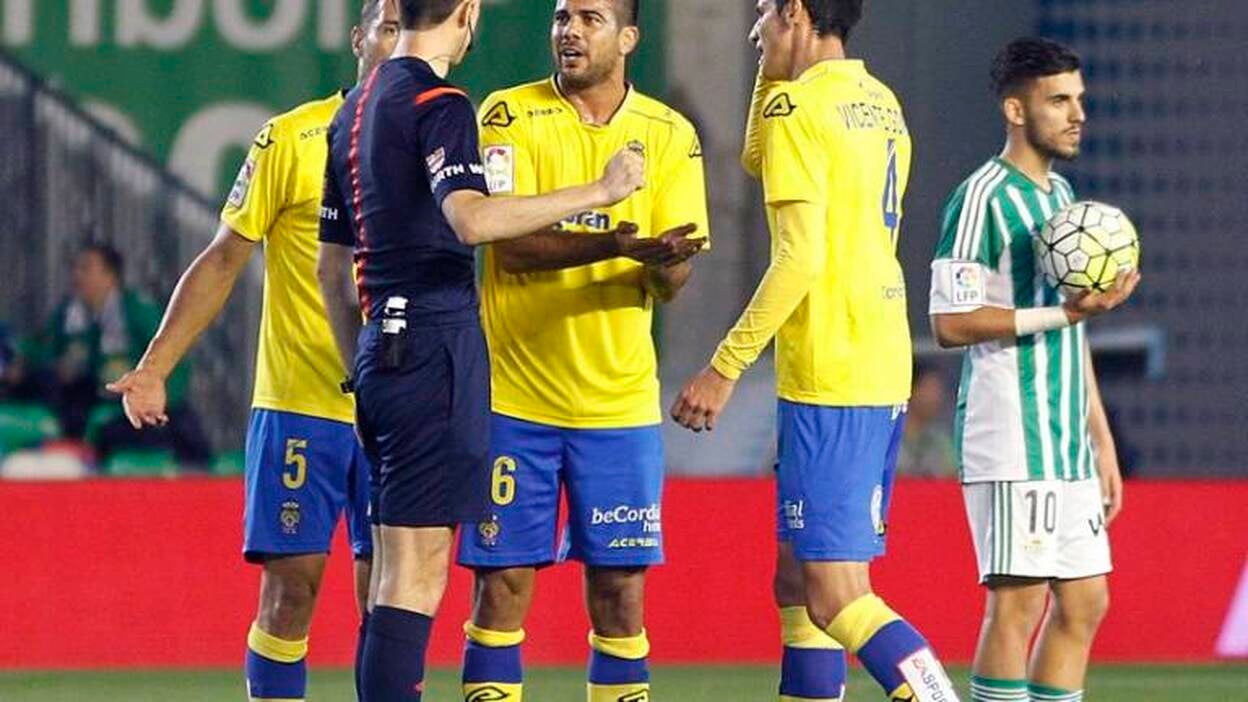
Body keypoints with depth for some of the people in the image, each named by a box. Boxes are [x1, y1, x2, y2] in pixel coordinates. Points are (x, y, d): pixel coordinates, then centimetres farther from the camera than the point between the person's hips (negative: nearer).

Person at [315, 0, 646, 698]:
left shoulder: (356, 109, 18)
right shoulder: (439, 105, -10)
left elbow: (333, 264, 22)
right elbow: (470, 218, -27)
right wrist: (599, 192, -22)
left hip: (381, 348, 9)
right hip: (436, 346, -9)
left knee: (398, 571, 10)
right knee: (416, 574, -10)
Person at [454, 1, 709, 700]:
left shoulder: (669, 134, 5)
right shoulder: (509, 117, -2)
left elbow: (674, 280, 1)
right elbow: (510, 247, -13)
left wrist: (666, 262, -24)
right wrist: (616, 244, -28)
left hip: (619, 398, 2)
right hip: (515, 396, -2)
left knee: (619, 591, 2)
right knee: (503, 584, -2)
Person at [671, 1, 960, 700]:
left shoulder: (798, 105, -12)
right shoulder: (881, 101, 16)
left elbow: (799, 258, -18)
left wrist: (725, 368, -15)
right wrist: (779, 65, 23)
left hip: (828, 380, -10)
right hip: (885, 376, 10)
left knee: (835, 598, -12)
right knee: (799, 580, 16)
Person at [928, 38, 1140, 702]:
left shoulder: (1062, 196, 18)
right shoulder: (982, 199, -9)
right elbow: (951, 322, -16)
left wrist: (1101, 441, 20)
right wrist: (1061, 313, -20)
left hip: (1068, 442, 9)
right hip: (1010, 441, -9)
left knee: (1084, 603, 7)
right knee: (1018, 602, -9)